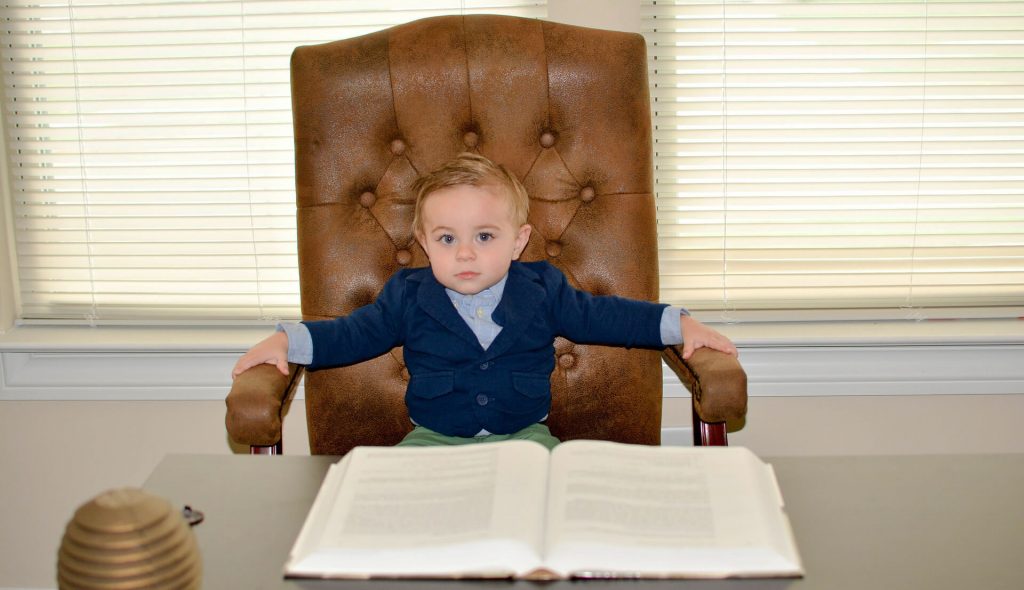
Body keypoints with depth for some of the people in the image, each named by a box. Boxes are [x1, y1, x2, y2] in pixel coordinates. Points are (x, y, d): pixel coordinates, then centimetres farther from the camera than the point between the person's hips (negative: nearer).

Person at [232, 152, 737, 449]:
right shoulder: (408, 297, 4)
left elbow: (603, 316, 12)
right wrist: (287, 341, -4)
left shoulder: (543, 291, 4)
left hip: (522, 435, 0)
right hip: (433, 438, 1)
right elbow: (353, 333, 10)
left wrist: (678, 325, 6)